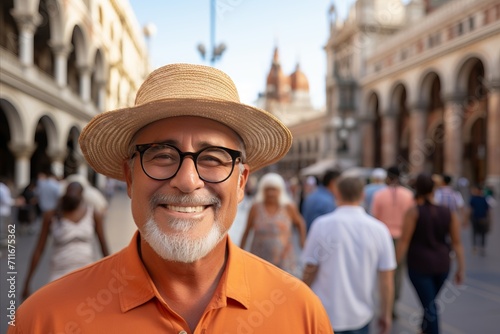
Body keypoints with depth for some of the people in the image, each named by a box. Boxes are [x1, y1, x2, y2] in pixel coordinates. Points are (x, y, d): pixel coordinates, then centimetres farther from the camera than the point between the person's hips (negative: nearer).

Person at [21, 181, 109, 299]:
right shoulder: (51, 216, -4)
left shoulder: (93, 215, -2)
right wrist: (27, 283, 3)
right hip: (60, 276, -1)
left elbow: (104, 246, 5)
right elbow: (38, 250, 1)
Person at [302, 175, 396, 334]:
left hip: (325, 313, -1)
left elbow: (310, 270, -7)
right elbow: (387, 279, -4)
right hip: (360, 315, 2)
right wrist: (386, 314, 11)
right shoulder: (379, 229, -7)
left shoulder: (321, 224, -12)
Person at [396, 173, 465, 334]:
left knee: (429, 306, -1)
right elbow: (457, 242, 2)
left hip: (419, 265, -5)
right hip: (442, 265, 5)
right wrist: (461, 268, 6)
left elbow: (404, 241, -14)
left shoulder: (413, 212, -11)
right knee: (431, 301, 23)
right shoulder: (449, 213, 2)